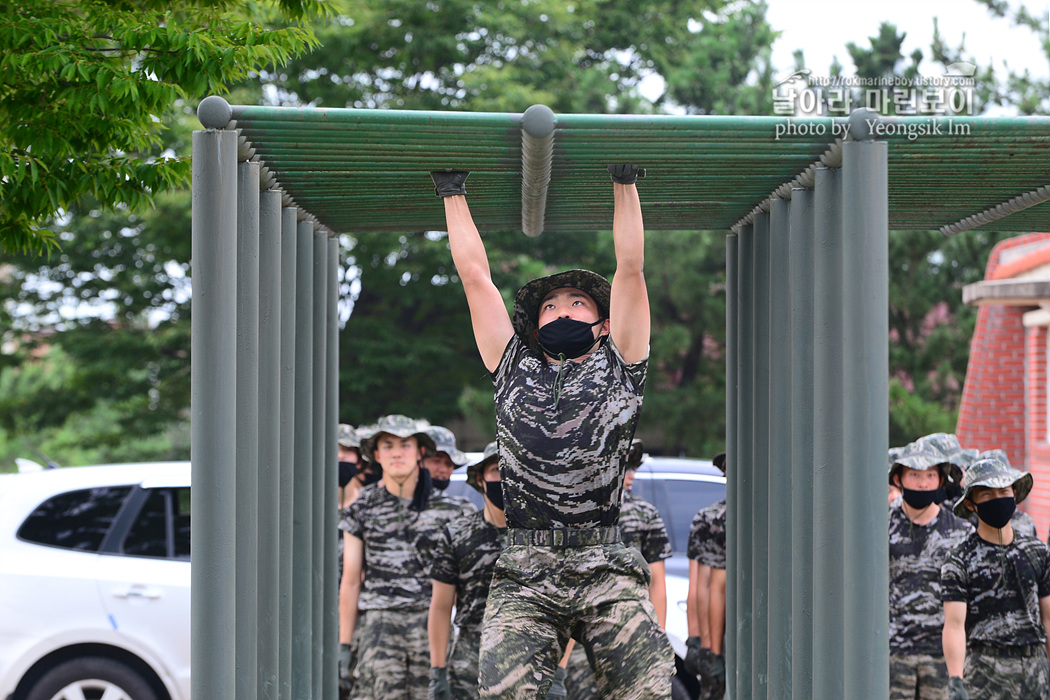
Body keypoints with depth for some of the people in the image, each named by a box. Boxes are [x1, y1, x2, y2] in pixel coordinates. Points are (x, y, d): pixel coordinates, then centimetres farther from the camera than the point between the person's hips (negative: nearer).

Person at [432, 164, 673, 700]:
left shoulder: (616, 368, 18)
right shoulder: (514, 369, 22)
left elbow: (630, 268, 14)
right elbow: (475, 275, 23)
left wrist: (624, 182, 14)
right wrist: (452, 192, 27)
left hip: (605, 571, -1)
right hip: (524, 575, 1)